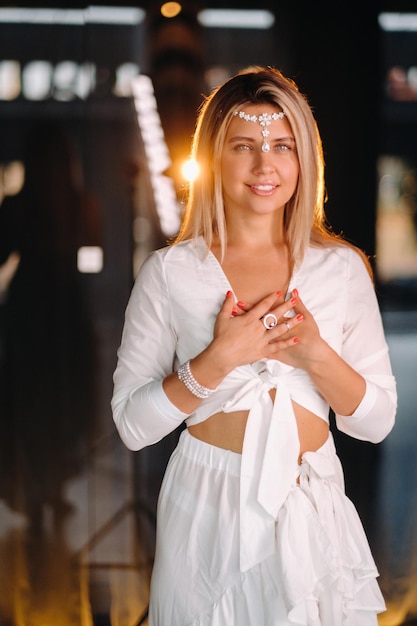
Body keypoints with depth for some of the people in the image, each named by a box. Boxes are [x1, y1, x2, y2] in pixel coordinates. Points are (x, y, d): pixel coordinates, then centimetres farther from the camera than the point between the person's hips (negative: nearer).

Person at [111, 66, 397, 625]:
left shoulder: (341, 268, 0)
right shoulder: (169, 273, -5)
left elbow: (377, 421, 0)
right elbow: (132, 424, -8)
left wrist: (314, 353, -17)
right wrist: (219, 358, -20)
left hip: (313, 507, 2)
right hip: (208, 508, -1)